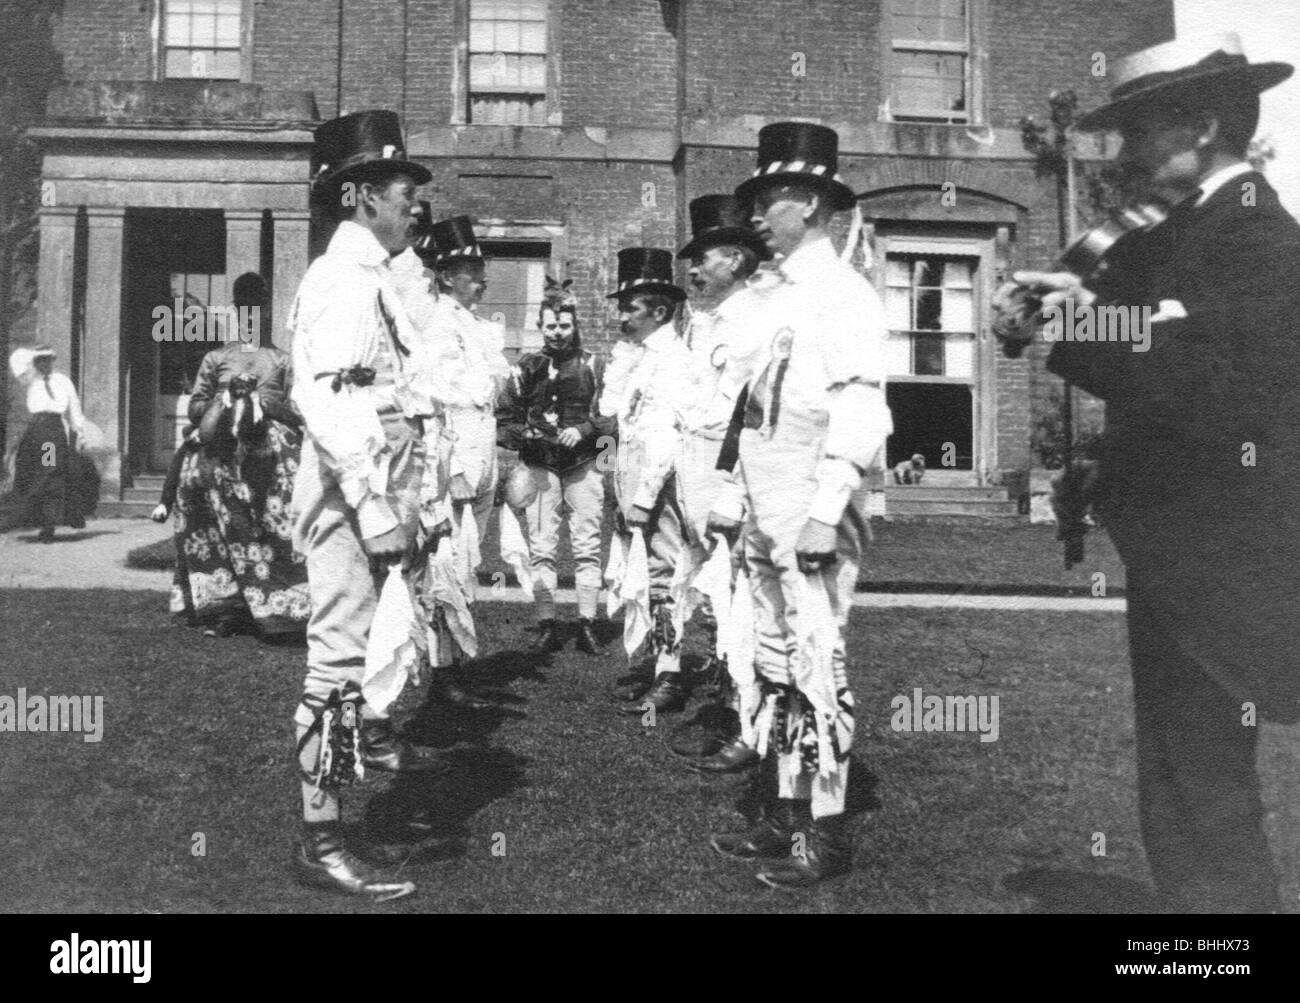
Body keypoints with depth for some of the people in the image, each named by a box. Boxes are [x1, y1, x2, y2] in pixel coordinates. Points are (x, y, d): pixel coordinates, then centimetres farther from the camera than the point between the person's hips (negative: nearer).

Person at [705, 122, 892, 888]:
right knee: (777, 666, 12)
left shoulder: (845, 295, -9)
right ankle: (787, 816, 22)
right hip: (769, 516, 9)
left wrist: (826, 511, -23)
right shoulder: (783, 298, 18)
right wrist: (736, 499, 20)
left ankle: (828, 833, 5)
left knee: (816, 668, -5)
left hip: (813, 518, -9)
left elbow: (860, 413, -17)